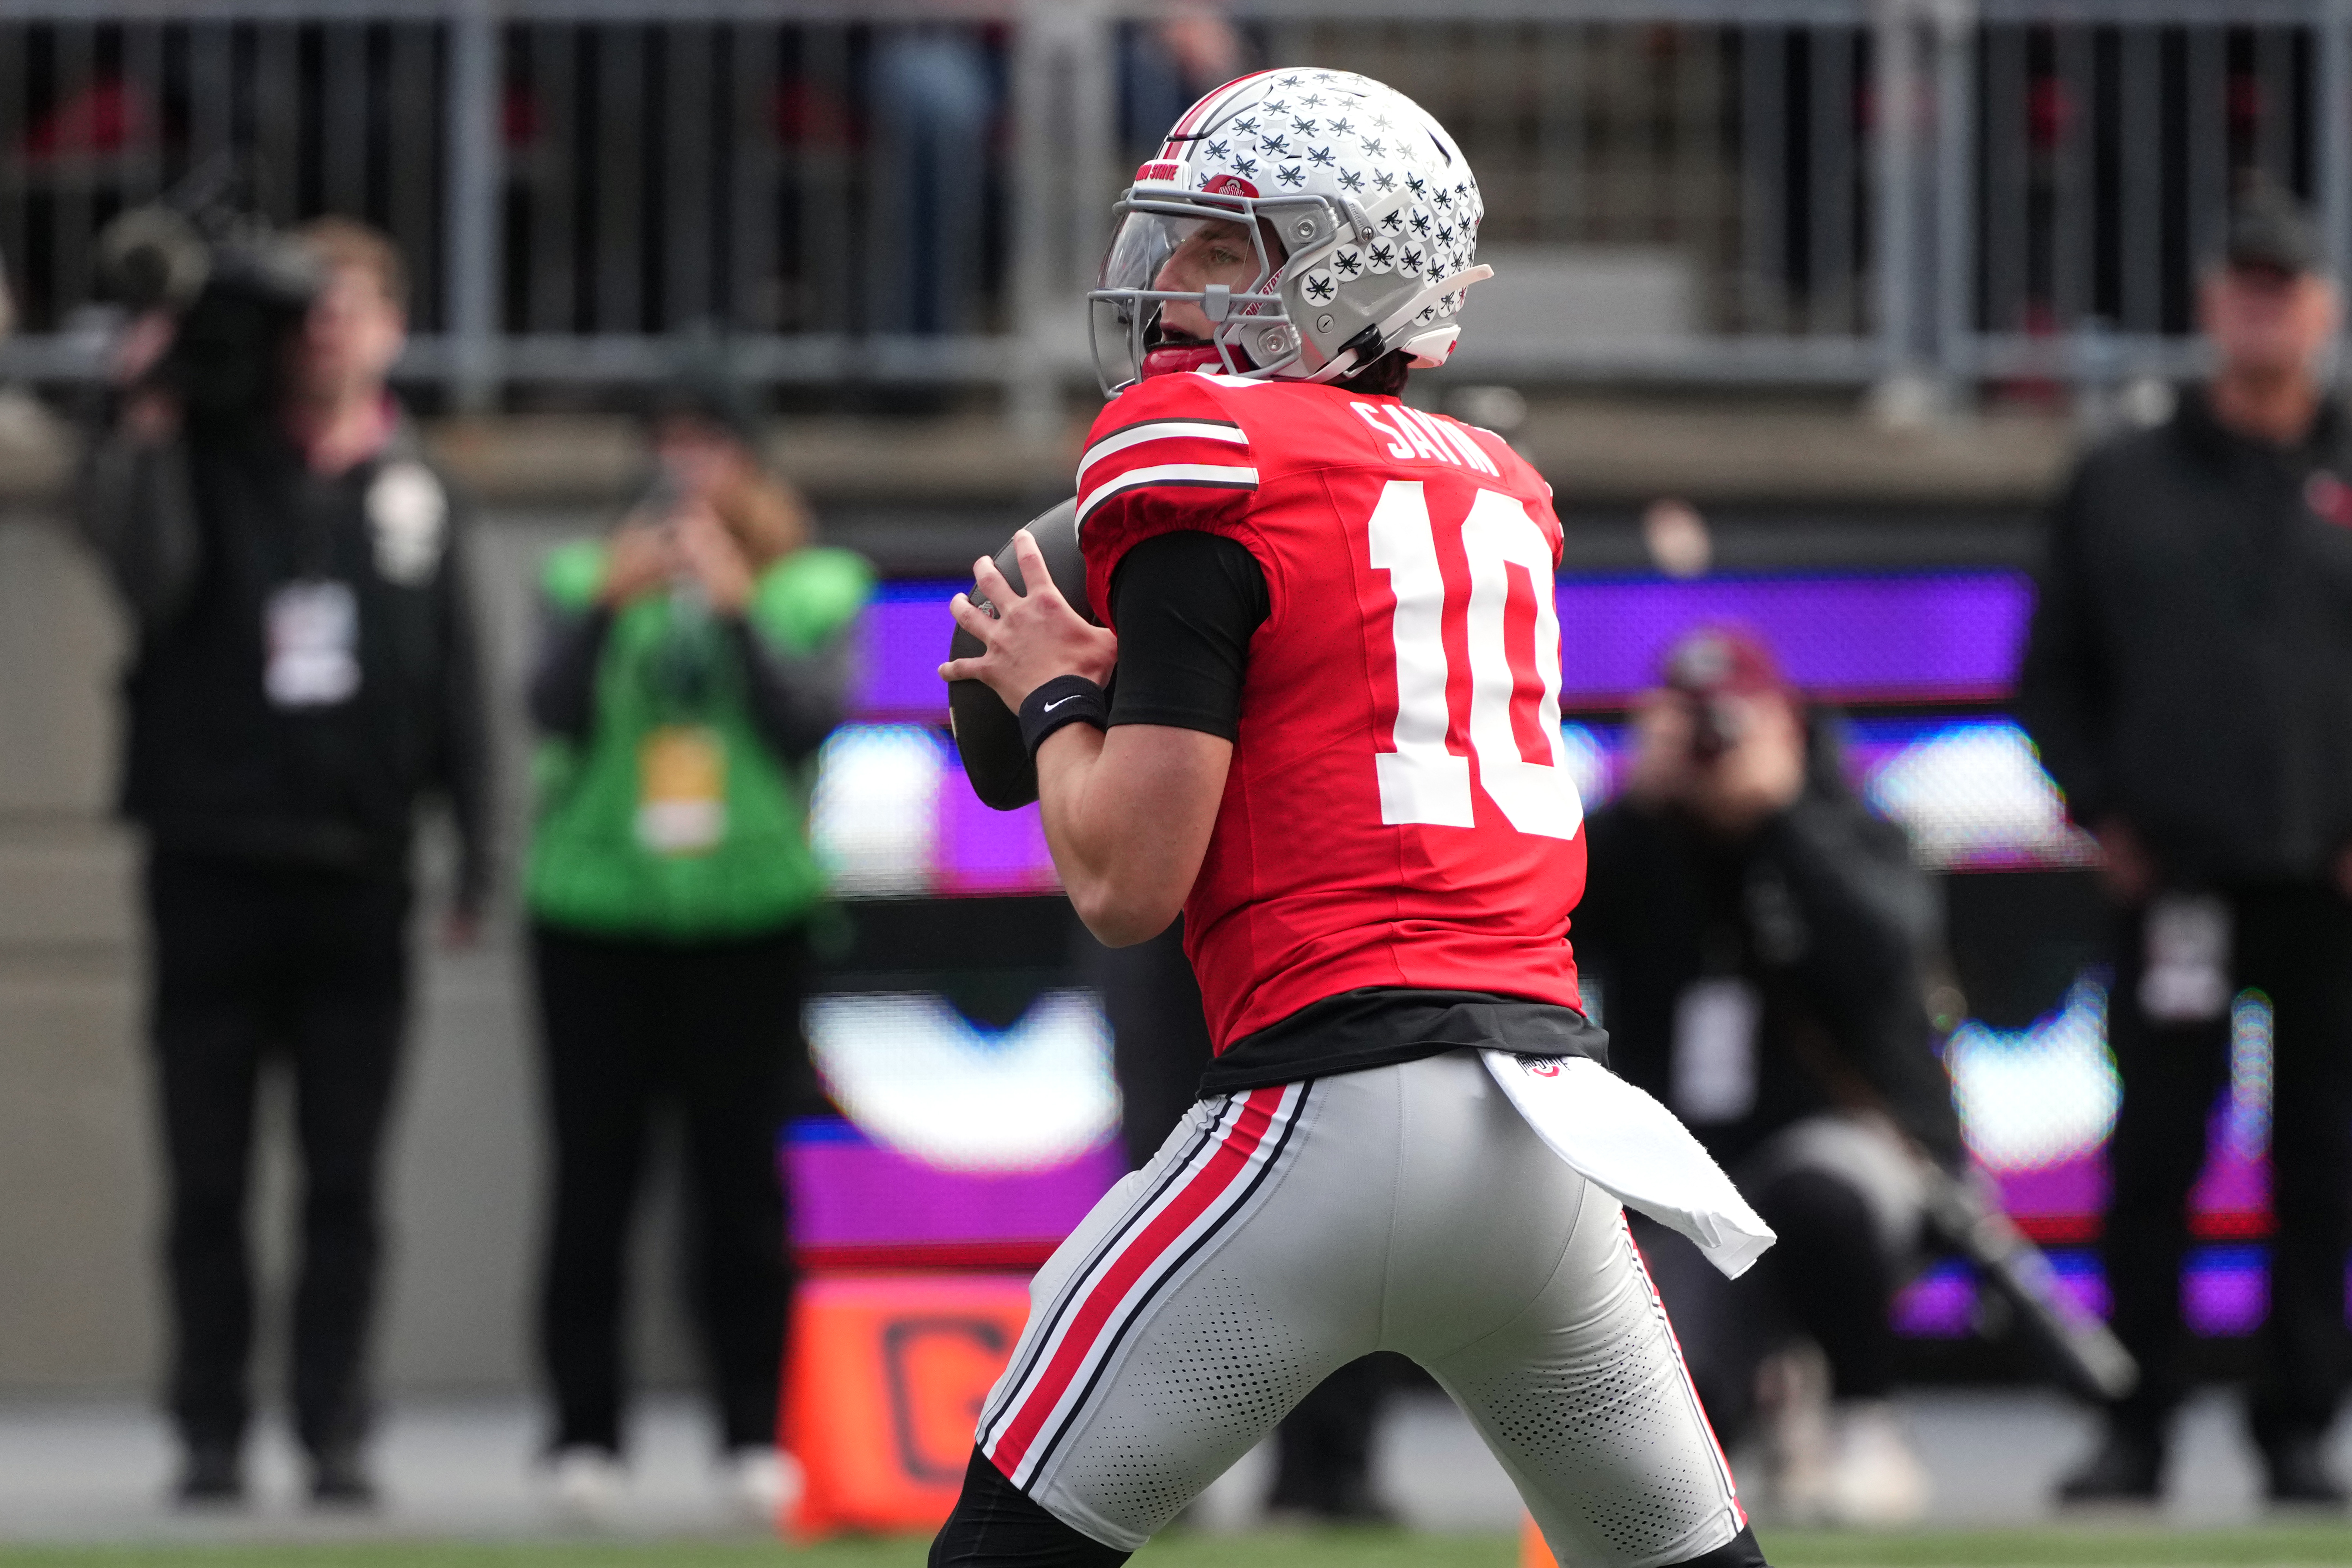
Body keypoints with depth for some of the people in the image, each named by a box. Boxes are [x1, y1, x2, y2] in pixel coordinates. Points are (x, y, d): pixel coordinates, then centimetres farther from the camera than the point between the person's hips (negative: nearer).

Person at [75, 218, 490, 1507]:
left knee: (344, 1184, 3)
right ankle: (211, 1433, 8)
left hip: (355, 876, 2)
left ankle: (335, 1430, 8)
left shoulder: (415, 492, 9)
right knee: (208, 1180, 2)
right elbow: (135, 554, -19)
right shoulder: (206, 456, 1)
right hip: (213, 861, -2)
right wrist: (146, 425, -28)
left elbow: (456, 681, 11)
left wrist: (474, 855, 7)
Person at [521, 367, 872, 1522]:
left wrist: (737, 606, -16)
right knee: (594, 1177, -1)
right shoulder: (588, 576, 7)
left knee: (744, 1179, -1)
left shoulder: (813, 590, 7)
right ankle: (585, 1436, 2)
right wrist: (605, 607, -20)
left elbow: (809, 721, -8)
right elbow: (554, 712, -6)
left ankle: (756, 1436, 4)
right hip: (597, 905, 0)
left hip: (749, 907, 0)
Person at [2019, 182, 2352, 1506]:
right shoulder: (2122, 488, 10)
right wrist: (2102, 814, 2)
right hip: (2174, 875, 0)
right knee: (2154, 1154, -2)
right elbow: (2055, 674, 13)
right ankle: (2136, 1431, 3)